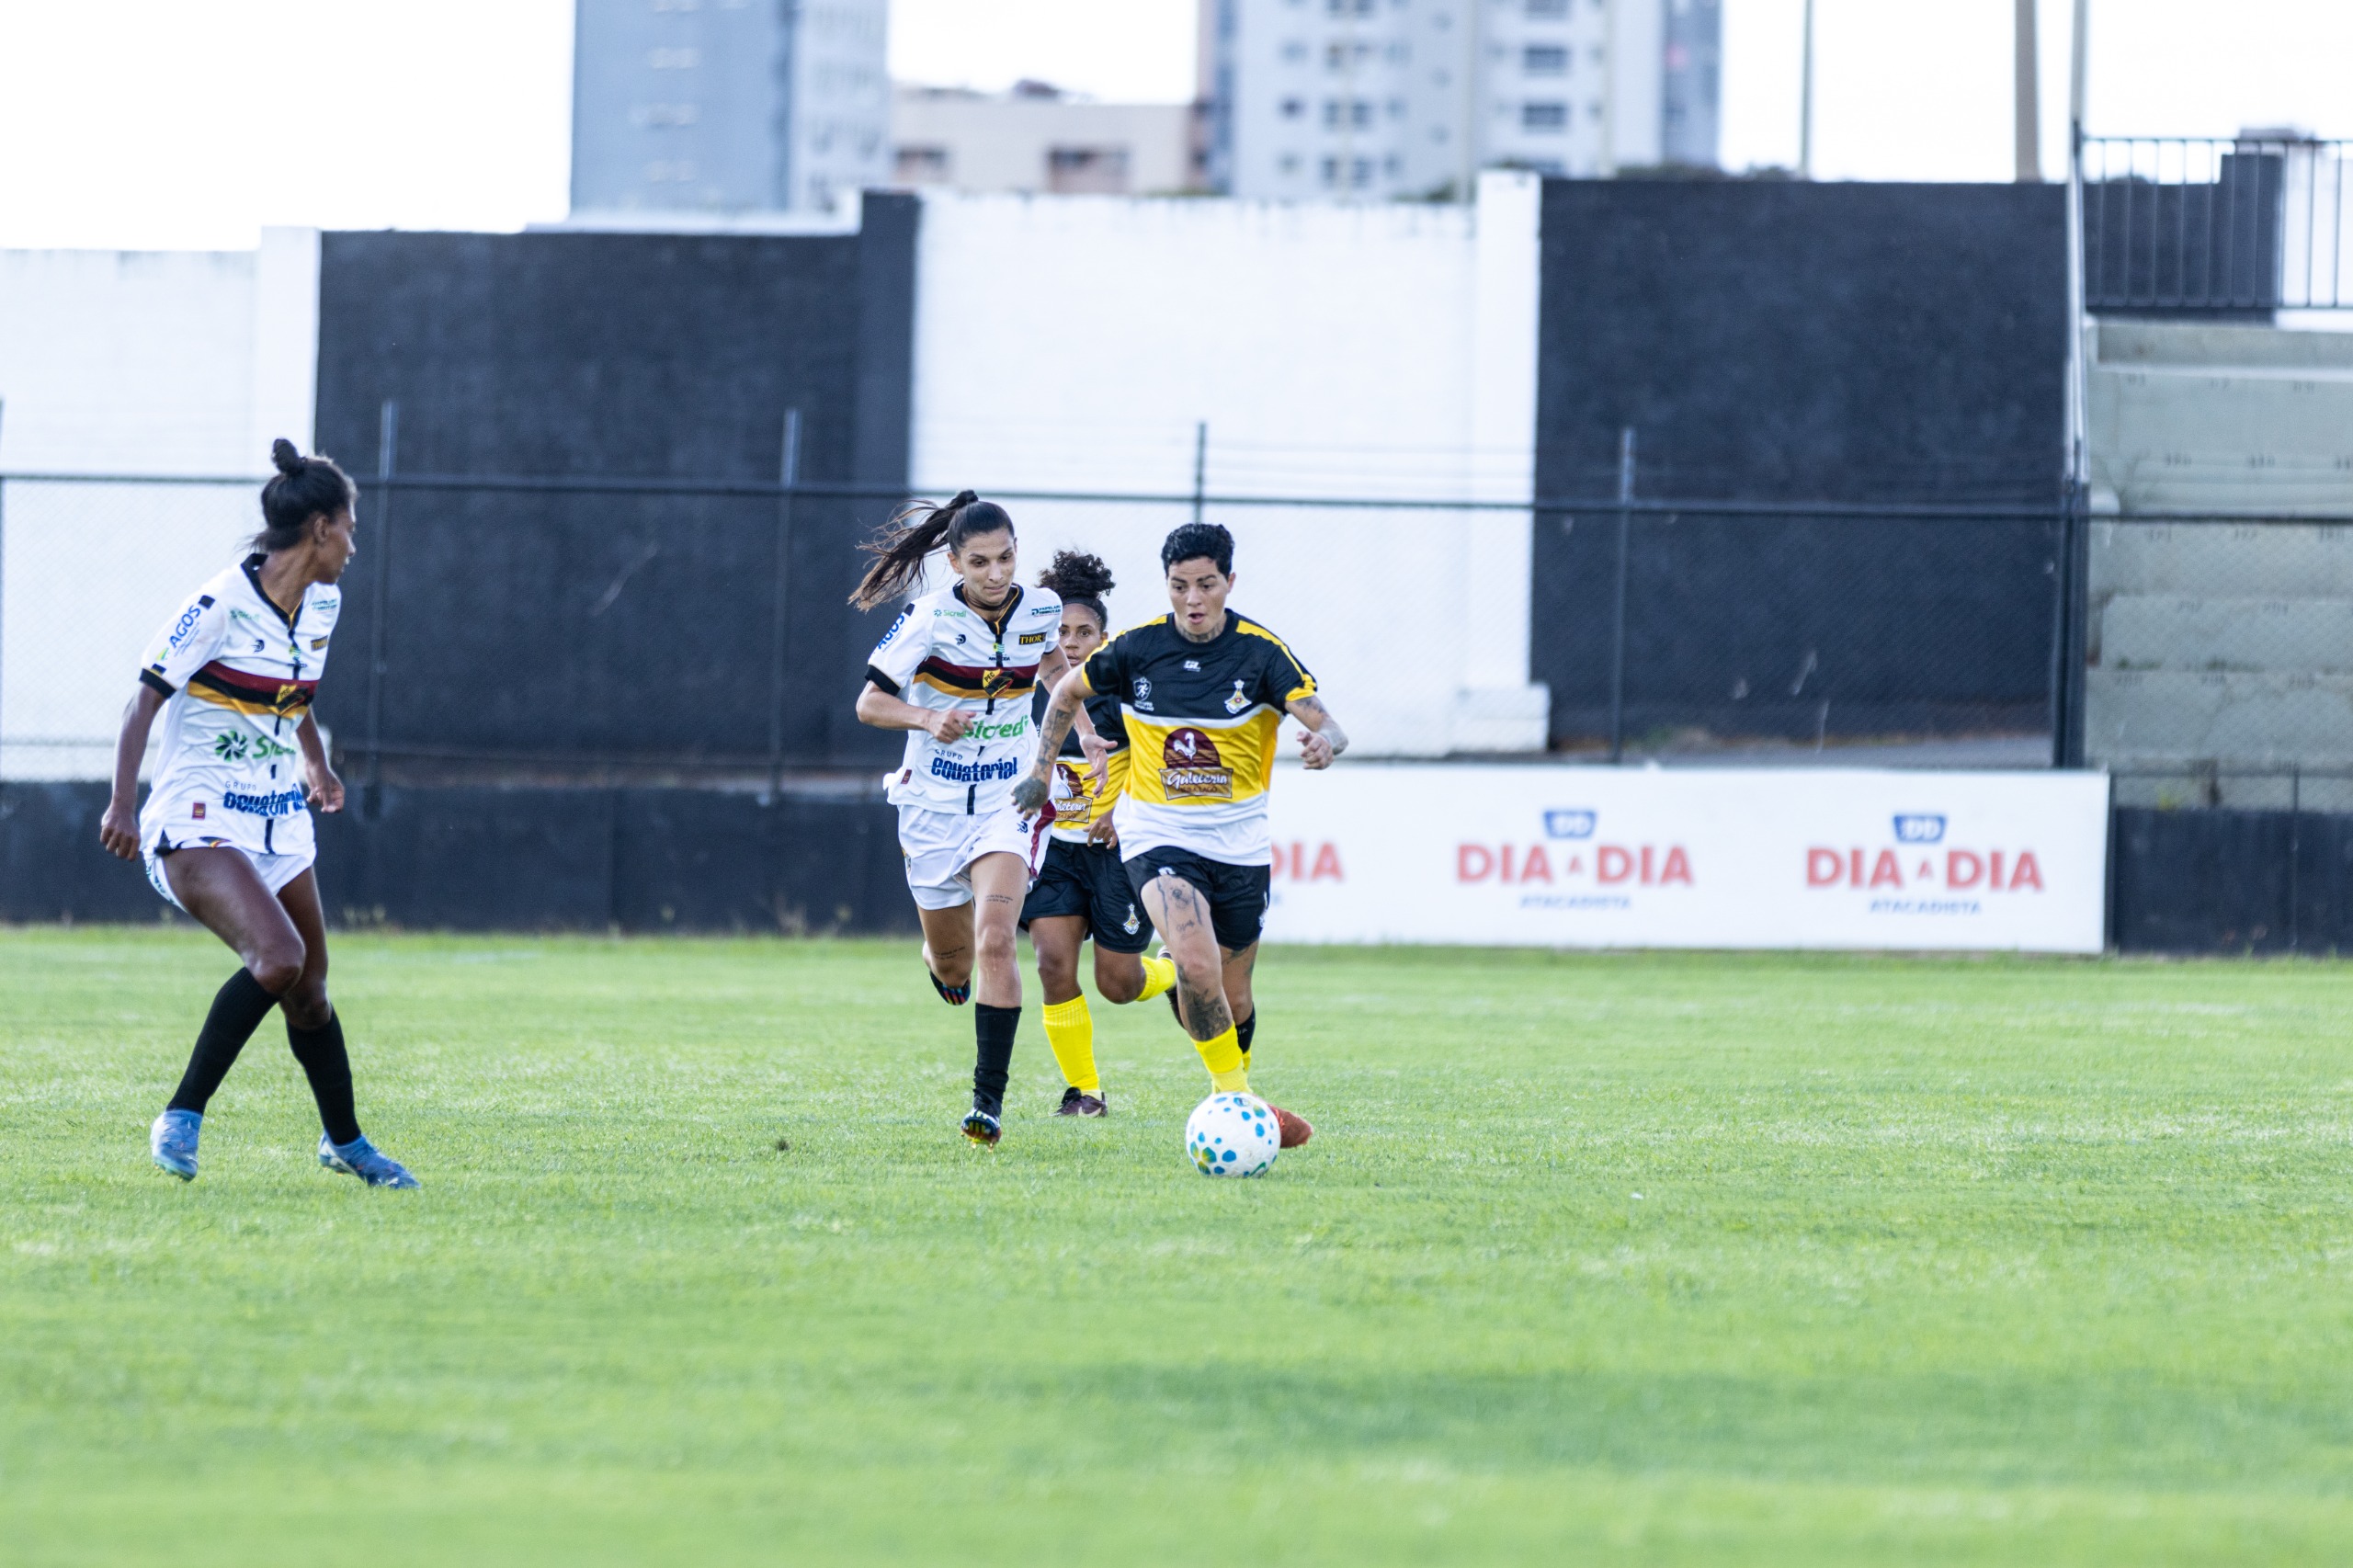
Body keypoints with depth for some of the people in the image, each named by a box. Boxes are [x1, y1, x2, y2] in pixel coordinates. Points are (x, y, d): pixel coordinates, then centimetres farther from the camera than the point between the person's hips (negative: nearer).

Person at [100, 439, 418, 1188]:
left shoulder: (322, 606, 7)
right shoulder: (221, 606, -18)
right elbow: (145, 700, -16)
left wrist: (316, 764, 39)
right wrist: (123, 802, -25)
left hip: (279, 825, 8)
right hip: (199, 823, -8)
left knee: (309, 989, 13)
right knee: (278, 956, -27)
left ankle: (344, 1142, 34)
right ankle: (181, 1118, -17)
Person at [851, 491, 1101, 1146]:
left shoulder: (1041, 609, -5)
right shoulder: (930, 617, -15)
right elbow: (869, 702, -11)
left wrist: (1088, 735, 15)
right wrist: (926, 718, -29)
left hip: (1010, 797, 0)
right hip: (934, 799, 0)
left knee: (994, 941, -20)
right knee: (952, 962, 10)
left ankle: (989, 1098, -17)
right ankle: (943, 963, 49)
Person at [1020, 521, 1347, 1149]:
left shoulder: (1261, 652, -10)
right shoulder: (1136, 648, -6)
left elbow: (1327, 725, -20)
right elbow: (1067, 691, 12)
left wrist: (1325, 741, -43)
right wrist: (1041, 772, 8)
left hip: (1239, 843, 1)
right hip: (1158, 834, -1)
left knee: (1232, 997, 8)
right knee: (1197, 965, -26)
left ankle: (1236, 1091, 36)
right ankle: (1235, 1096, -11)